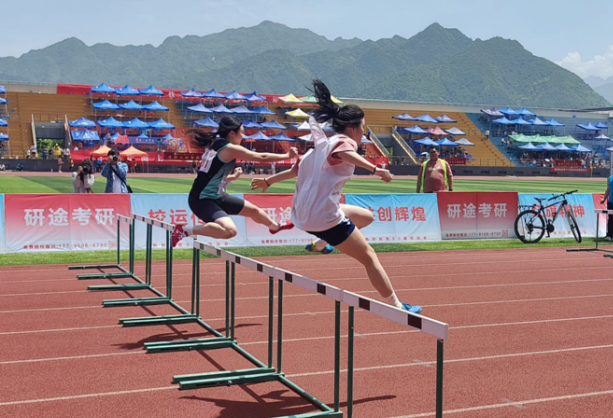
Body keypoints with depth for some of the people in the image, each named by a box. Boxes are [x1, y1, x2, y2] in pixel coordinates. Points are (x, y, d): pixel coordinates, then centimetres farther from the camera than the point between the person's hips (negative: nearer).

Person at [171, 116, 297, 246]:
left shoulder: (215, 144, 8)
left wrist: (233, 177, 16)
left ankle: (275, 226, 53)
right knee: (230, 231, -33)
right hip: (202, 200, -10)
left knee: (253, 210, 23)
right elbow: (263, 157, -13)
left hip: (216, 197, 10)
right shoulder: (231, 149, -19)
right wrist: (287, 155, -3)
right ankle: (185, 230, -20)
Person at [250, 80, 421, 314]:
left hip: (304, 214, 9)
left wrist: (268, 181, 34)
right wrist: (374, 169, -48)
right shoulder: (344, 142, -9)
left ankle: (320, 243, 27)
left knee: (366, 217, 24)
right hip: (325, 217, -9)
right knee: (368, 257, -1)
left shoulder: (323, 144, 17)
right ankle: (396, 306, 1)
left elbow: (298, 169, 23)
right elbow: (344, 154, -35)